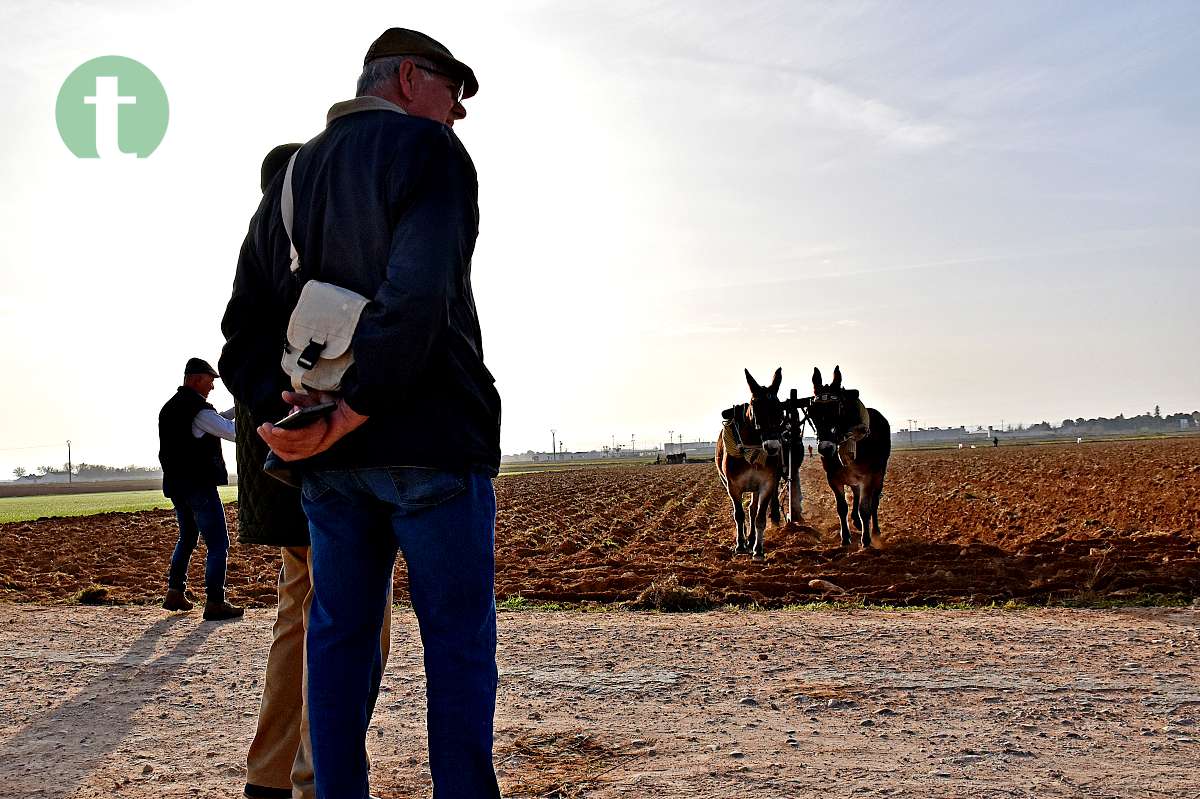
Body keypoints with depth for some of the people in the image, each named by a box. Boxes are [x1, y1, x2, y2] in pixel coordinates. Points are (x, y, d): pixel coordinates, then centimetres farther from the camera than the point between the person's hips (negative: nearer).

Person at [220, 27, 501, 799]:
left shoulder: (289, 182, 18)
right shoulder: (430, 152, -4)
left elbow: (246, 338, 9)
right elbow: (418, 299, -22)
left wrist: (290, 416, -6)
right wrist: (351, 415, -18)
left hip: (330, 456, 6)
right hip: (432, 442, -6)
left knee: (341, 634, 13)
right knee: (459, 639, 3)